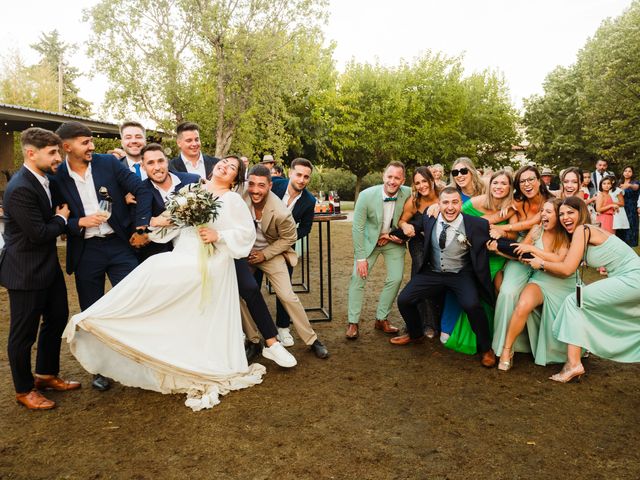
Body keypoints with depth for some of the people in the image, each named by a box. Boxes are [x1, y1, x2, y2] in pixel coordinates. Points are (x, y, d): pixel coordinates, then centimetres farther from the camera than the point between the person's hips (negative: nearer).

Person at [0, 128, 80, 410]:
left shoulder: (44, 177, 3)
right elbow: (38, 234, -25)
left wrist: (58, 216, 1)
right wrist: (62, 219, -9)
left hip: (48, 265, 9)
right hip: (26, 272, -9)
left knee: (57, 319, 20)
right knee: (24, 333, 8)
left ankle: (46, 375, 39)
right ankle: (24, 390, 27)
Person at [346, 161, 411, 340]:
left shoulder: (408, 194, -21)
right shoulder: (366, 195, -25)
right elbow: (357, 227, -18)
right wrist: (360, 257, -17)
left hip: (394, 241, 2)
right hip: (369, 240, -1)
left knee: (395, 279, -5)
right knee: (358, 277, -7)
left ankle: (381, 319, 13)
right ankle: (353, 322, 3)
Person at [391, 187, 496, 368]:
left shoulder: (476, 224, -17)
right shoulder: (429, 219, -7)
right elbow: (414, 227, 14)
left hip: (461, 274, -4)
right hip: (433, 272, 4)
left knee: (472, 305, -29)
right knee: (404, 300, -5)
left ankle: (486, 349, 0)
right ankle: (415, 334, 28)